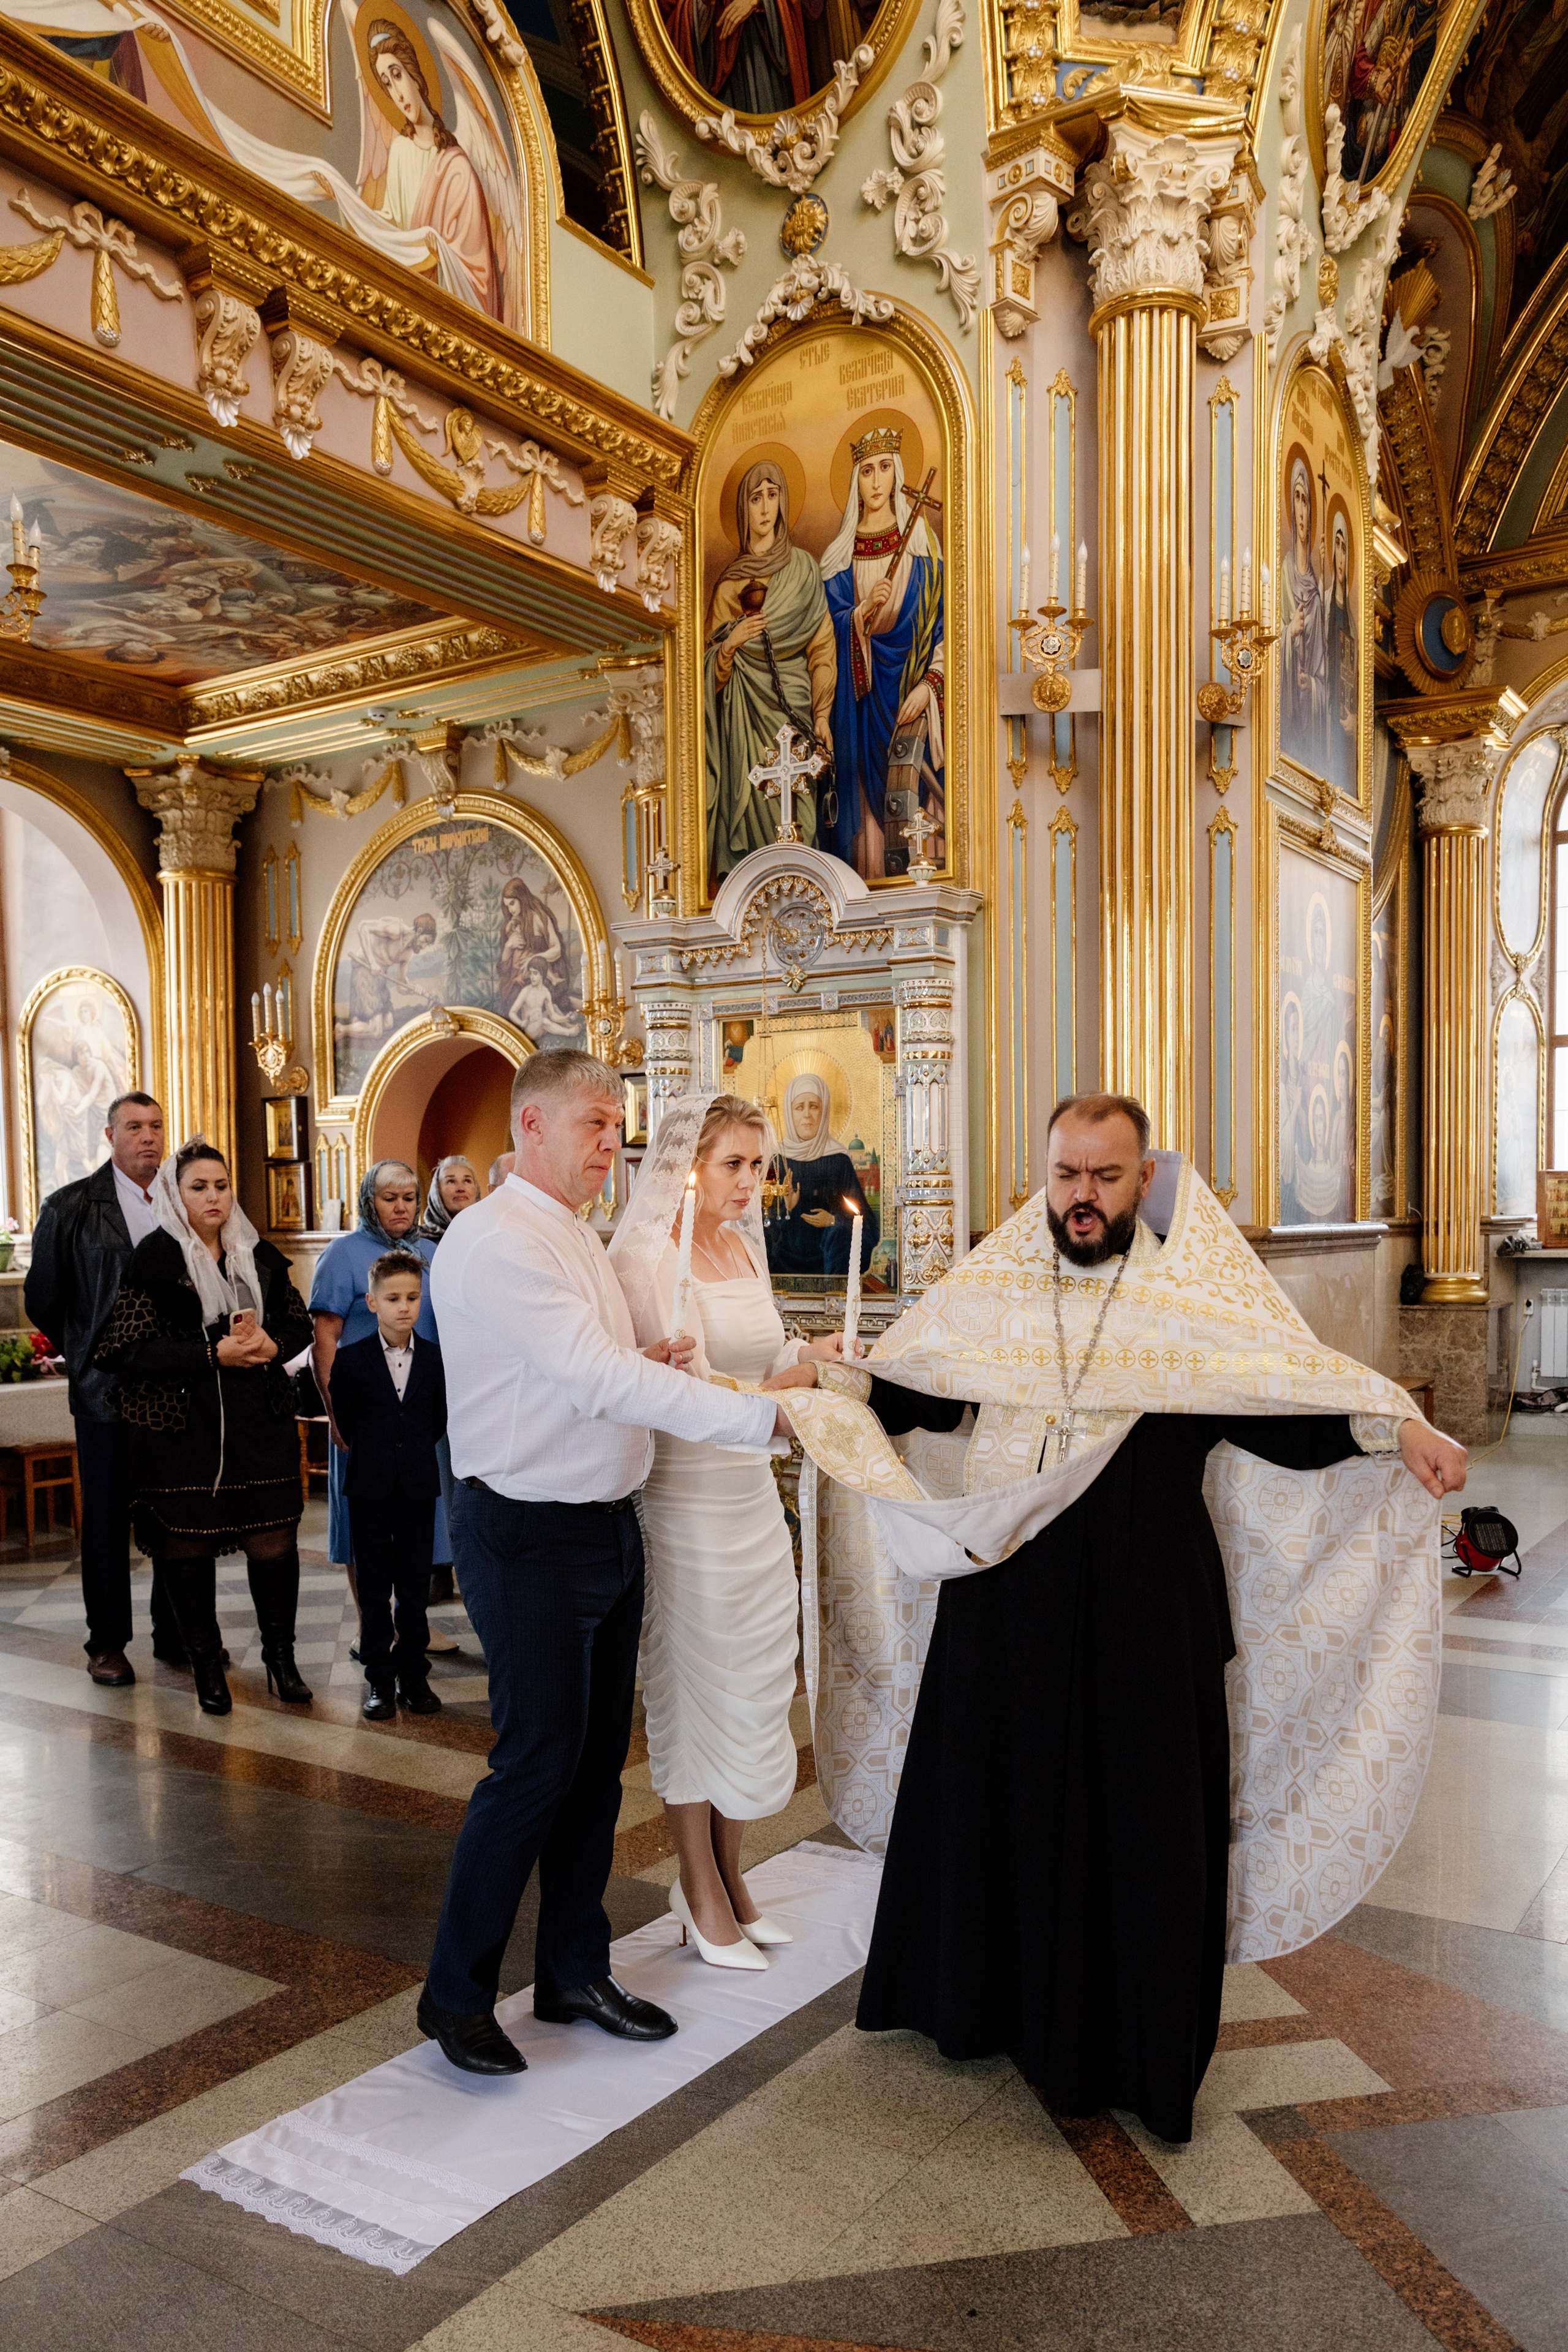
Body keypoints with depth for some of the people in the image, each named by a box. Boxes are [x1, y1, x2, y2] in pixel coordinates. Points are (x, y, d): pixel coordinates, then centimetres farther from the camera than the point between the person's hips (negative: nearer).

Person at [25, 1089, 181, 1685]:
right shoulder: (71, 1207, -2)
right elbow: (43, 1299, 2)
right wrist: (88, 1357, 5)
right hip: (108, 1391, -3)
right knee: (107, 1520, 7)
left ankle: (174, 1634, 23)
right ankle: (107, 1646, 20)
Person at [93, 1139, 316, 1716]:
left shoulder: (260, 1256, 9)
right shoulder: (153, 1260, -5)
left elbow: (300, 1324, 16)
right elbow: (128, 1349, -11)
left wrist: (271, 1345, -7)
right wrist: (215, 1354, -18)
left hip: (260, 1425, 3)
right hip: (181, 1426, -3)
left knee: (274, 1541, 1)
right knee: (189, 1544, 6)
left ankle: (280, 1654, 20)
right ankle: (206, 1662, 24)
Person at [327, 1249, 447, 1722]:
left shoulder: (434, 1358, 3)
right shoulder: (351, 1360, -3)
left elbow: (441, 1420, 9)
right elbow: (343, 1423, 3)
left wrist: (414, 1451, 4)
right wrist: (373, 1457, 6)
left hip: (419, 1487, 1)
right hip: (371, 1488, -1)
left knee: (415, 1589, 7)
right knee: (374, 1591, 5)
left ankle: (413, 1674, 18)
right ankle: (379, 1681, 14)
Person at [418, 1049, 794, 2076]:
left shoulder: (579, 1237, 13)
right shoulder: (497, 1242, -18)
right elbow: (599, 1378, -28)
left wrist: (644, 1367, -4)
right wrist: (764, 1414, -30)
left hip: (609, 1525, 9)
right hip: (531, 1536, -9)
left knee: (599, 1756, 15)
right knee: (539, 1761, -1)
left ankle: (575, 1971, 31)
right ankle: (457, 1993, 19)